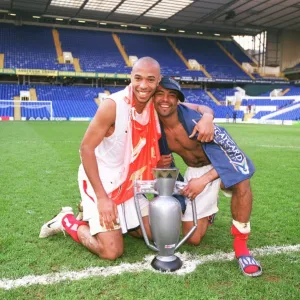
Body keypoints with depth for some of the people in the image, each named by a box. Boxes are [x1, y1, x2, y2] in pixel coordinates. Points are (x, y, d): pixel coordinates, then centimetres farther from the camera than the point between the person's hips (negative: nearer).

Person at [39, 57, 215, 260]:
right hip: (99, 181, -7)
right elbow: (86, 148, -21)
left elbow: (201, 108, 1)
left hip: (128, 183, 7)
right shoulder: (113, 106, -25)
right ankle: (67, 221, 14)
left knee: (153, 234, 14)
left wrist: (207, 117, -25)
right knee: (112, 252, -11)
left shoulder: (157, 105, -6)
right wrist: (101, 197, -24)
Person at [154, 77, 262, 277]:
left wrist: (204, 180, -35)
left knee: (241, 182, -41)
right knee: (193, 239, 0)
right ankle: (207, 211, 35)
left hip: (220, 162, -4)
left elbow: (233, 151, -27)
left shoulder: (195, 120, -29)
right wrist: (160, 163, -19)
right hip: (194, 171, 4)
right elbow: (162, 155, 6)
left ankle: (241, 246, -20)